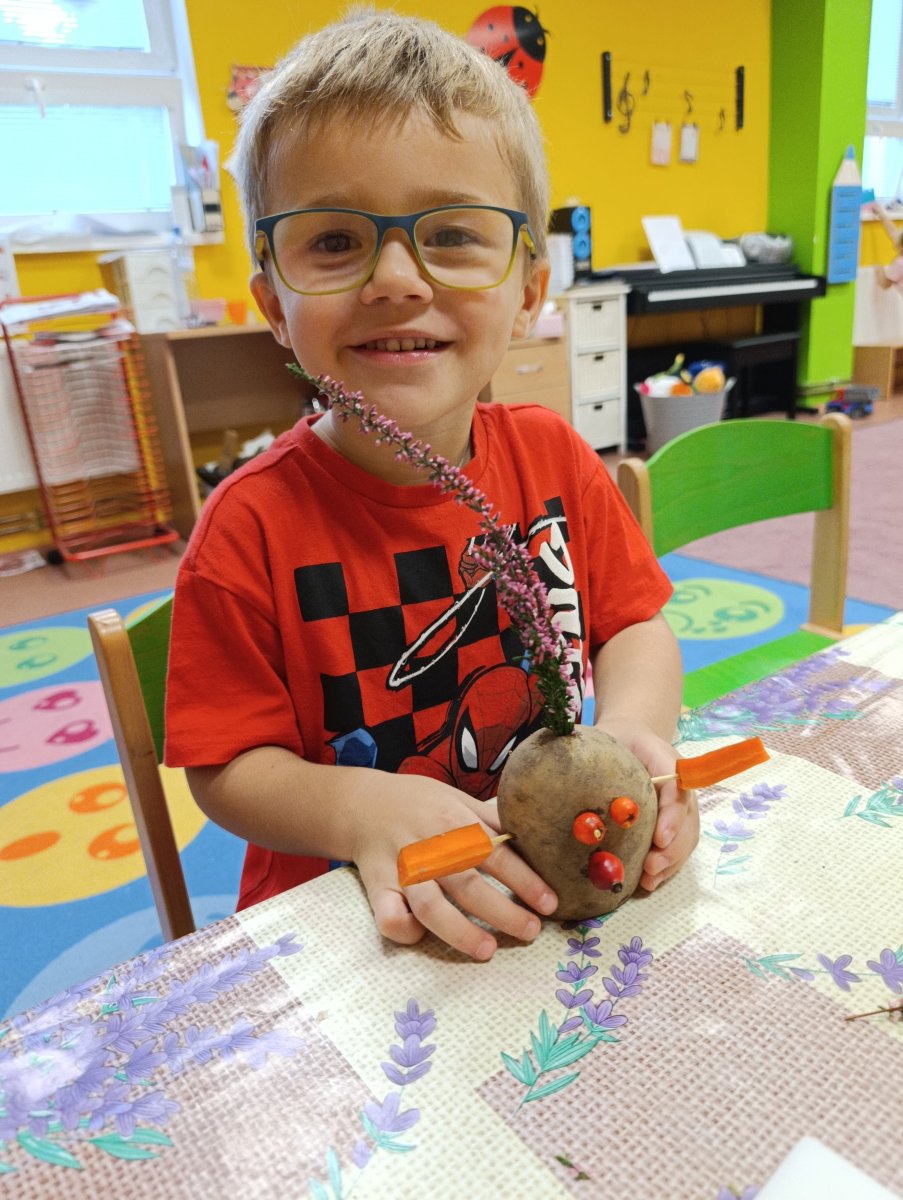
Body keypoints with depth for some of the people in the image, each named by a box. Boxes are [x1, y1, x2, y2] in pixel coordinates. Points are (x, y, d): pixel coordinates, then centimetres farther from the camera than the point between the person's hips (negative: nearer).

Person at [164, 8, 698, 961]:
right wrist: (362, 810, -28)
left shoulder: (552, 458, -5)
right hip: (346, 919, -3)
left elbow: (634, 622, 3)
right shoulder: (252, 528, -17)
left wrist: (633, 727, -18)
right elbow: (226, 768, -10)